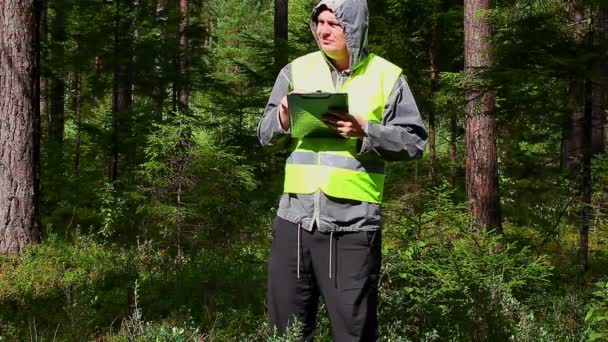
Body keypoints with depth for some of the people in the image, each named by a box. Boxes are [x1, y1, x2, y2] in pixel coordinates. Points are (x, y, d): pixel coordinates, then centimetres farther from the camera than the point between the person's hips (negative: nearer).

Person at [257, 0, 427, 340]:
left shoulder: (386, 76, 1)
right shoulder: (297, 70, 9)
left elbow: (414, 141, -1)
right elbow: (266, 134, 12)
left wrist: (365, 131, -14)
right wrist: (283, 118, -9)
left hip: (353, 224, -3)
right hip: (295, 218, 3)